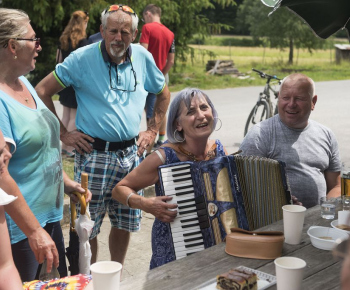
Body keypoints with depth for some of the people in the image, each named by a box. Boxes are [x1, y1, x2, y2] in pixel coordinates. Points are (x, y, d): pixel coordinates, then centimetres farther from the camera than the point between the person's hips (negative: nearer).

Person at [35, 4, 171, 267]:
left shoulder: (143, 58, 4)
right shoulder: (83, 58, -7)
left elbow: (164, 93, 20)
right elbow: (42, 91, -5)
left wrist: (153, 131, 12)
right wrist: (63, 134, -6)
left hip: (131, 154, 4)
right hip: (94, 154, -4)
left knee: (125, 224, 14)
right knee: (87, 228, 2)